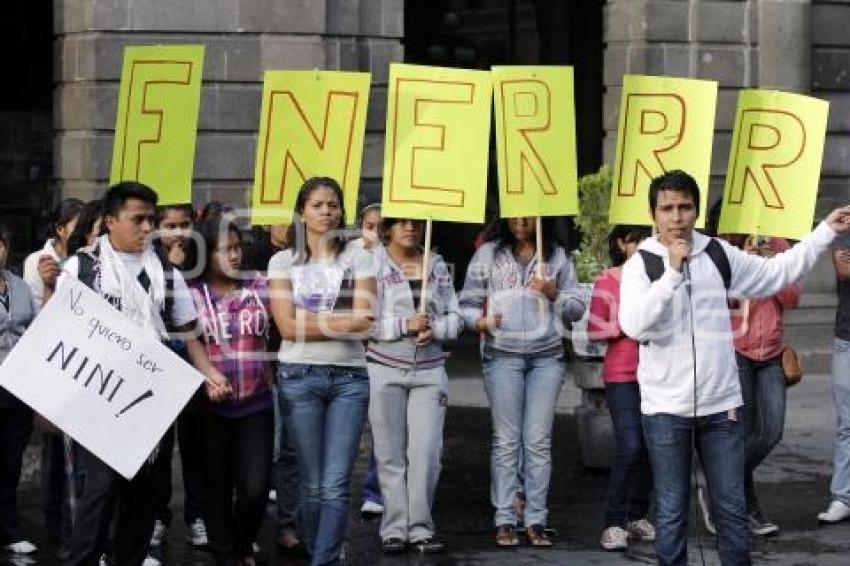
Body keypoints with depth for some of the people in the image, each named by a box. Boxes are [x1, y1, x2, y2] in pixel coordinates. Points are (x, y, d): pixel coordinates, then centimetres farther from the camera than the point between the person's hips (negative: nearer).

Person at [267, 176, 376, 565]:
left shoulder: (357, 259, 7)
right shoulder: (283, 261, 5)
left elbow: (363, 323, -4)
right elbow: (287, 327, -5)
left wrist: (308, 320, -9)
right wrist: (342, 321, -6)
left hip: (349, 376, 0)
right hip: (300, 376, 0)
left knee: (336, 484, -8)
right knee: (313, 484, 4)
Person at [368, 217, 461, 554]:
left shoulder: (437, 266, 13)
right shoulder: (372, 264, -1)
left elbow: (455, 318, 13)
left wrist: (434, 329, -7)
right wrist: (404, 326, -15)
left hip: (429, 371, 3)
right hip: (385, 370, -3)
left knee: (426, 452, -4)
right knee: (391, 454, 0)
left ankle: (420, 528, 4)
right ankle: (394, 529, 6)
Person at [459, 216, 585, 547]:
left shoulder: (557, 256, 11)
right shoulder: (488, 254, 7)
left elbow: (577, 310, 10)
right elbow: (468, 302, 6)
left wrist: (554, 293, -8)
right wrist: (478, 321, -14)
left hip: (547, 357, 1)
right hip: (502, 356, -1)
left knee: (539, 442, 1)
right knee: (506, 441, -1)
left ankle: (536, 520, 5)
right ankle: (505, 521, 3)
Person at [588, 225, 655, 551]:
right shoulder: (607, 281, -2)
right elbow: (594, 330, -3)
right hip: (622, 376, -4)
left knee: (650, 447, 6)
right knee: (629, 447, -13)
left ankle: (637, 516, 21)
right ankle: (613, 523, -5)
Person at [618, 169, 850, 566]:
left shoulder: (718, 255, 4)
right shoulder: (640, 265, -6)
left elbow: (776, 273, 15)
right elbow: (632, 325, -20)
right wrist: (672, 273, -23)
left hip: (721, 404, 3)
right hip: (665, 408, -3)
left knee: (731, 507, 9)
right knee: (671, 510, 7)